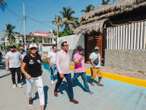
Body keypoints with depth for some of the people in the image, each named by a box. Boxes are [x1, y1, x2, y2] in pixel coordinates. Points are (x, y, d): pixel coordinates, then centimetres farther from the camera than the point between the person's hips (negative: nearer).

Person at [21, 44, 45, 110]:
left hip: (38, 77, 2)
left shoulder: (38, 56, -2)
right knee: (29, 90, 19)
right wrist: (26, 74, -27)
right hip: (30, 77, -1)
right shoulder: (27, 57, -13)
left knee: (41, 91, -4)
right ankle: (30, 98, 54)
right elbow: (22, 68, -13)